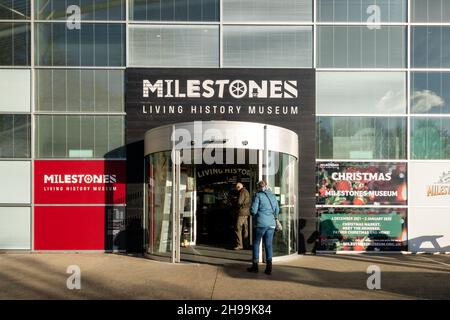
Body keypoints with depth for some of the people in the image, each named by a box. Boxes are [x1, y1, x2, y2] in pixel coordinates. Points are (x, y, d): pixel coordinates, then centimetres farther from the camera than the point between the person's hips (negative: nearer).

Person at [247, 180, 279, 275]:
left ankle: (255, 265, 13)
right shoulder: (272, 196, 11)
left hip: (260, 223, -4)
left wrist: (254, 214, 11)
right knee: (268, 245, 8)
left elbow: (253, 210, -10)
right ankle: (269, 267, 6)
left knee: (256, 244, 8)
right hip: (271, 224, 5)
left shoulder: (258, 195, -6)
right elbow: (277, 210, 14)